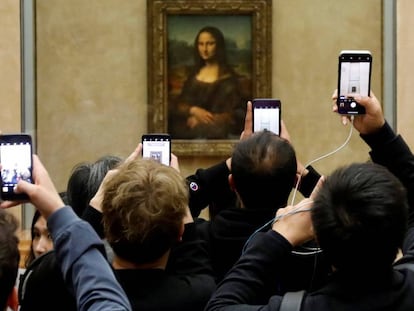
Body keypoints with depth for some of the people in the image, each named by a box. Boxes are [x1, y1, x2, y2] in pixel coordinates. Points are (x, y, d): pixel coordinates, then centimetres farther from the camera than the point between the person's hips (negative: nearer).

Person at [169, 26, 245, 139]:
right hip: (190, 131, 4)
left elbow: (231, 114, -7)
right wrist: (194, 110, -15)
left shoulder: (227, 77, -1)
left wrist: (199, 121, -11)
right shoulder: (194, 74, 15)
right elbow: (178, 105, 7)